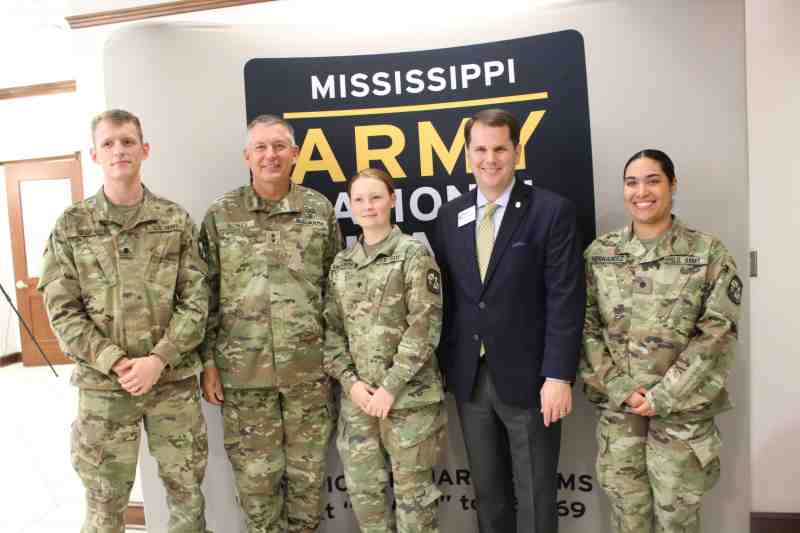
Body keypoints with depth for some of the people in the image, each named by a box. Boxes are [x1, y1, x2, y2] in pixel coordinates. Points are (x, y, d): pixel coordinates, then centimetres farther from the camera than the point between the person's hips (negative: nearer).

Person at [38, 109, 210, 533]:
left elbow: (195, 301, -3)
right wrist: (116, 363, -13)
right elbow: (62, 310, -3)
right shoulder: (71, 225, 1)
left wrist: (158, 360, -14)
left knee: (186, 489, 12)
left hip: (174, 380, 0)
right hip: (102, 384, 0)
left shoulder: (175, 220, 1)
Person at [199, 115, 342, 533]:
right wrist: (208, 361, 0)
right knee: (255, 476, 11)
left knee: (308, 472, 12)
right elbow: (206, 295, 3)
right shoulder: (219, 216, 0)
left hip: (309, 368, 1)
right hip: (243, 371, 0)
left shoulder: (320, 209, 3)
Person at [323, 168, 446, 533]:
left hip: (408, 393, -4)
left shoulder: (414, 253, -6)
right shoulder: (341, 264, 9)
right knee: (362, 485, 13)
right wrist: (349, 381, -5)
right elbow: (332, 328, 9)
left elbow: (424, 325, -12)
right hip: (358, 394, 5)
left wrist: (390, 386, -14)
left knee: (412, 486, 7)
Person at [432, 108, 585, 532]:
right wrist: (443, 365, 6)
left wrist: (559, 375, -15)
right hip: (469, 377, 4)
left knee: (535, 497, 11)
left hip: (528, 377, -4)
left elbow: (565, 299, -10)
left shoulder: (552, 211, -7)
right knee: (487, 493, 18)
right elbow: (445, 295, 8)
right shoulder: (449, 215, 6)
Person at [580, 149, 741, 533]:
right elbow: (586, 327, 0)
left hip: (682, 409, -2)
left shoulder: (708, 252, -5)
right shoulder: (598, 253, 1)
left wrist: (661, 397, -13)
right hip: (618, 407, 2)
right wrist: (620, 389, -9)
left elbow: (717, 333, -9)